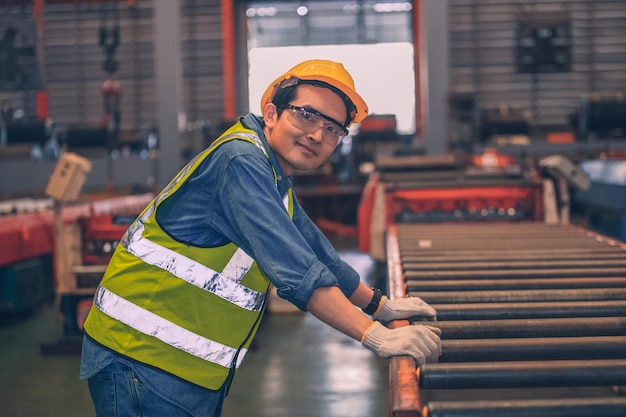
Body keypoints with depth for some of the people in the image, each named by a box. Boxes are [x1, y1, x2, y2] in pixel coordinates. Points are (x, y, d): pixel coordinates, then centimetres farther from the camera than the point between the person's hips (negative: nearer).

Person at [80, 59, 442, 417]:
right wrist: (377, 337, -26)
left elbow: (318, 252, 24)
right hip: (146, 359, -10)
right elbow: (295, 270, -26)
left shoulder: (276, 184, 13)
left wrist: (380, 305, 26)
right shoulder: (241, 161, -19)